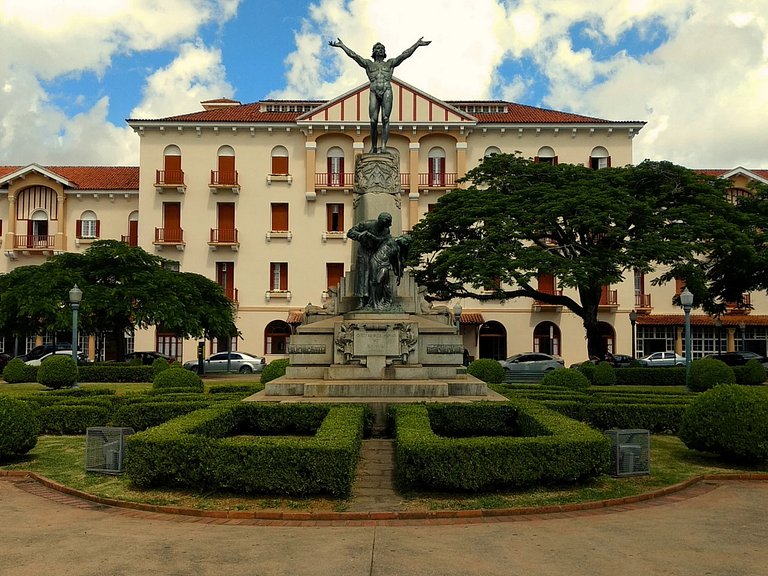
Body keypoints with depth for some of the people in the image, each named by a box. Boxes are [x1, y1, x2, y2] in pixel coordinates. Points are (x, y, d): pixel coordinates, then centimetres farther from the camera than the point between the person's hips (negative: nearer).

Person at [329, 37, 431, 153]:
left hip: (387, 91, 0)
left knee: (385, 119, -13)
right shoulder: (368, 64, 25)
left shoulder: (390, 63, 25)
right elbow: (353, 55, 21)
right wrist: (342, 45, 16)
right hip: (374, 92, 0)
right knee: (373, 121, -8)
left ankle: (383, 146, -18)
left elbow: (405, 55, 18)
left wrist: (417, 44, 11)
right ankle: (373, 147, 3)